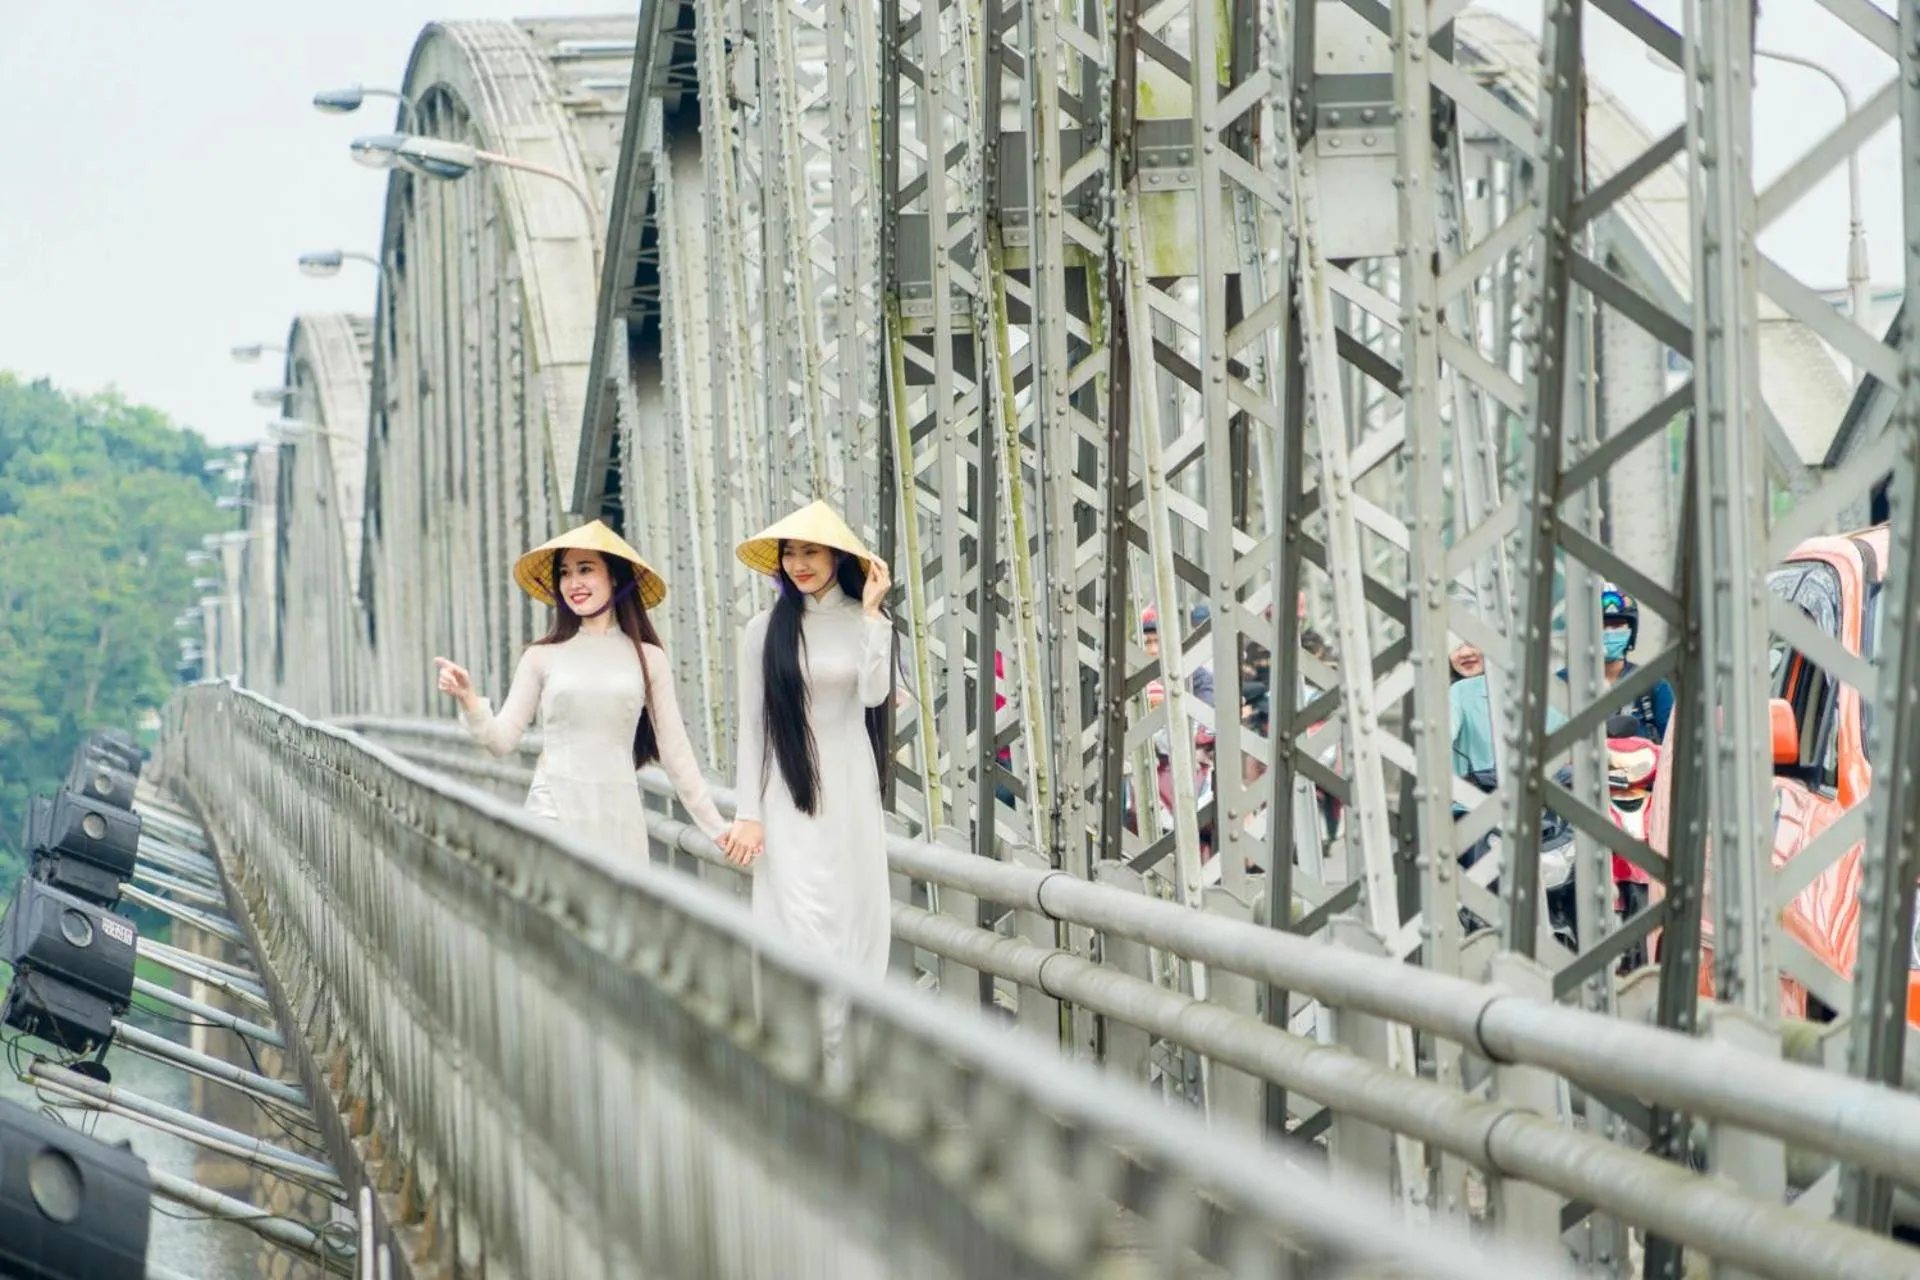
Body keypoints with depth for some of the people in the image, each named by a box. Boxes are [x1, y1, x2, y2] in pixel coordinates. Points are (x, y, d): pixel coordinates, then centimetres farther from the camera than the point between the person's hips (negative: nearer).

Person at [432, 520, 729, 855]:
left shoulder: (648, 659, 7)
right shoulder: (542, 657, 5)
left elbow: (675, 751, 9)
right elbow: (502, 739, 3)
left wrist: (717, 828, 7)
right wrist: (468, 700, -16)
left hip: (619, 816, 1)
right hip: (554, 811, -1)